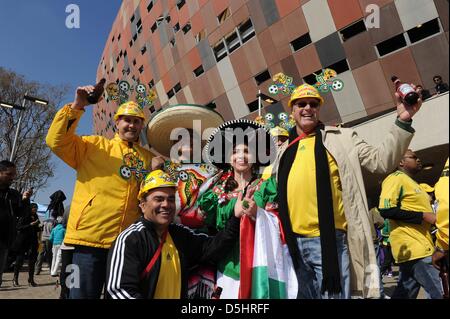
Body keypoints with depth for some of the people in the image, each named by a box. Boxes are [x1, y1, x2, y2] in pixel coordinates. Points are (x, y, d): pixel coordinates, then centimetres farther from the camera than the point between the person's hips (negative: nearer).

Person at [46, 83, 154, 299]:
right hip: (91, 238, -3)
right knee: (84, 293, 0)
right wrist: (76, 107, -13)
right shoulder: (95, 146, 7)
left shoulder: (148, 158, 15)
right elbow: (57, 141, -5)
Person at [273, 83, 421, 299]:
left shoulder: (340, 138, 8)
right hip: (294, 242, 4)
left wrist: (402, 122, -9)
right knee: (303, 295, 15)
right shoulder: (285, 151, 17)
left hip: (328, 239, -4)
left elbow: (380, 161, -1)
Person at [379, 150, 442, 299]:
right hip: (413, 248, -10)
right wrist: (423, 216, -18)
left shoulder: (411, 182, 23)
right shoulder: (396, 178, -8)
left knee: (404, 293, 12)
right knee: (439, 293, -8)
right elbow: (386, 210, -21)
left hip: (420, 247, 10)